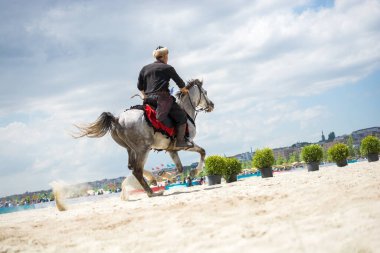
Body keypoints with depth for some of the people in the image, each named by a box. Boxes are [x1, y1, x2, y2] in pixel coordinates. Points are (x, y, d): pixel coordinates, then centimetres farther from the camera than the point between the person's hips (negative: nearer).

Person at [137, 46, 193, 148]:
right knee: (181, 116, 0)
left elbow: (140, 86, 17)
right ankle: (180, 141, -10)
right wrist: (184, 90, 30)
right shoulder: (167, 68, 3)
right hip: (162, 97, -6)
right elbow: (180, 83, 11)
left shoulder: (145, 68, 17)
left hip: (148, 99, 6)